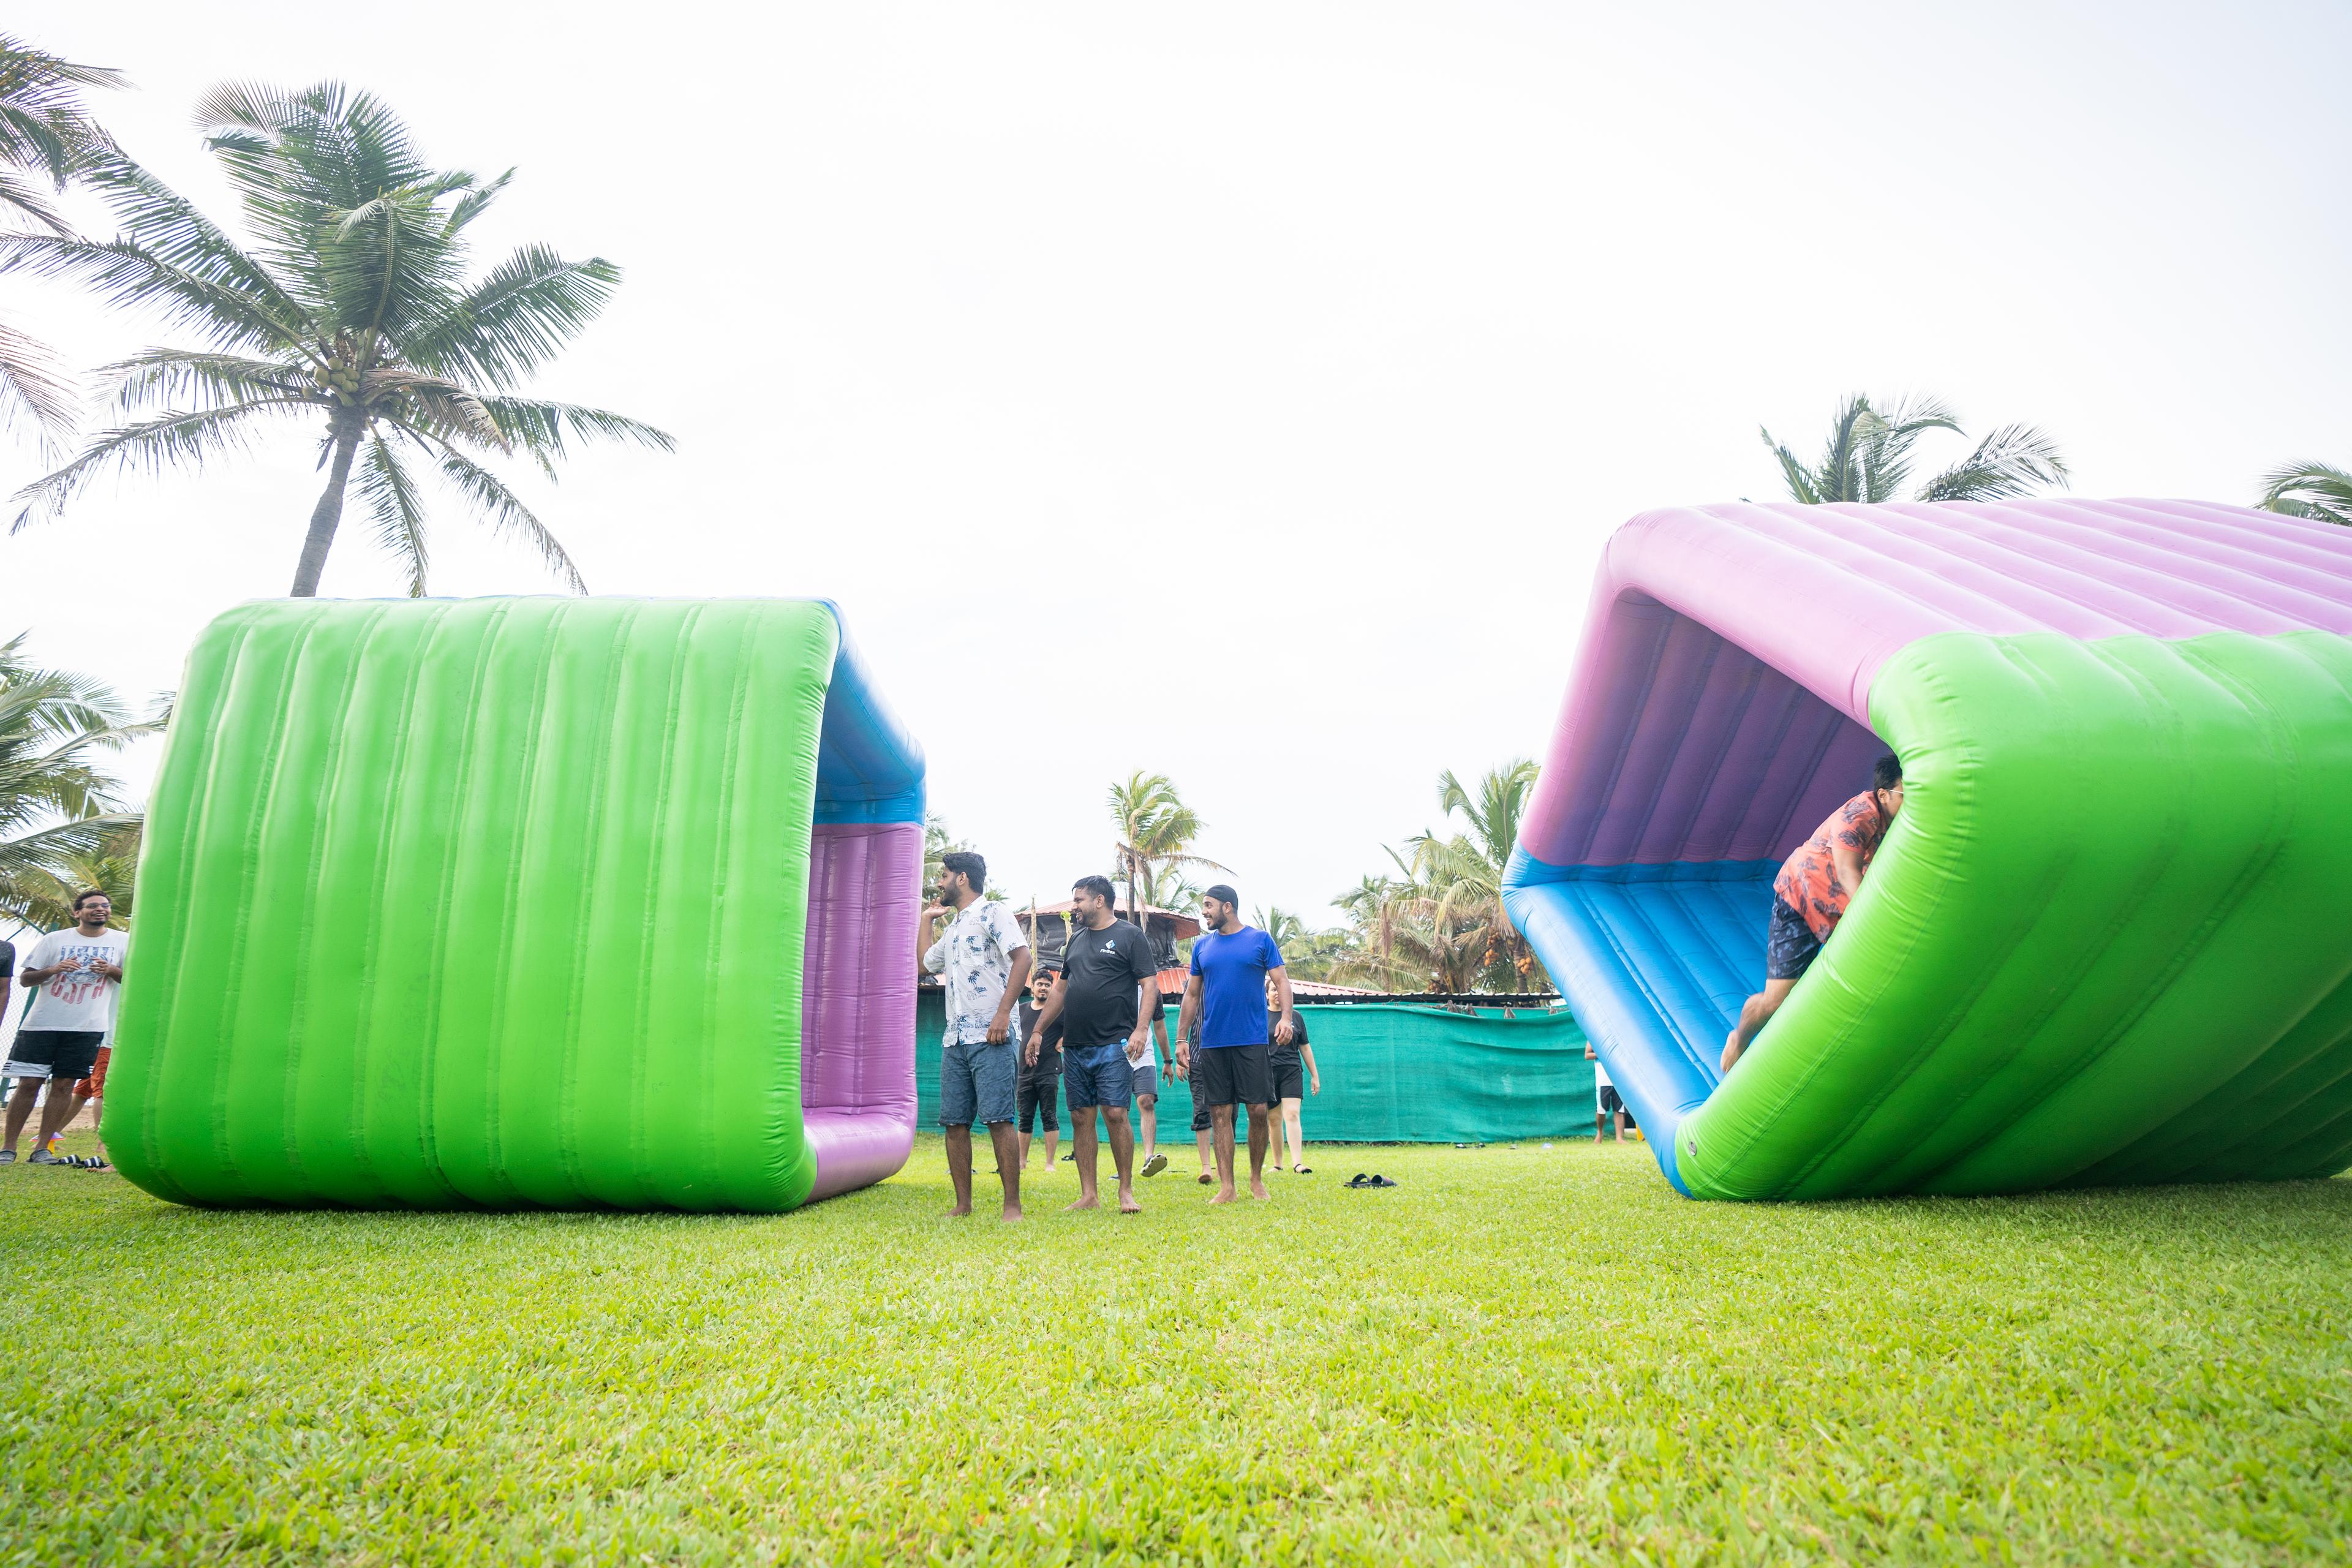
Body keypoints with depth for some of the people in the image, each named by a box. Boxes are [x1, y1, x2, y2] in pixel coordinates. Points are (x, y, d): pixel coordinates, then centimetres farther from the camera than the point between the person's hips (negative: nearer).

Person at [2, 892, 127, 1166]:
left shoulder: (123, 941, 6)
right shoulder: (54, 940, 5)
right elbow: (25, 978, 6)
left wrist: (112, 971, -13)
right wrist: (53, 970, -14)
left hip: (87, 1027, 0)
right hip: (41, 1023, 0)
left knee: (64, 1085, 1)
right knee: (28, 1084, 0)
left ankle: (41, 1150, 8)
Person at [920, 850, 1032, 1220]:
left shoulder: (992, 912, -1)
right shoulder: (952, 929, 25)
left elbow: (1022, 956, -14)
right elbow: (927, 961, 42)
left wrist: (1004, 1012, -20)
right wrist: (927, 918, 36)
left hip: (990, 1037, -8)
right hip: (954, 1039, 8)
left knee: (999, 1120, -10)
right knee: (955, 1123, 6)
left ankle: (1012, 1205, -5)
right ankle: (963, 1204, 14)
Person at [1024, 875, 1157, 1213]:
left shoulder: (1129, 936, -1)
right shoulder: (1076, 939, 19)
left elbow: (1149, 983, -6)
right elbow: (1061, 989, 24)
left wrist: (1141, 1029, -18)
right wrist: (1038, 1030, 19)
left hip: (1113, 1046, -6)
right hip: (1075, 1046, 6)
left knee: (1115, 1114, -9)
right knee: (1081, 1117, 5)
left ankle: (1126, 1191, 2)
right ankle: (1088, 1195, 12)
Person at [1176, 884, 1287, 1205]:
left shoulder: (1260, 940, 3)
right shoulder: (1202, 945, 12)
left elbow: (1281, 981, 0)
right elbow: (1192, 994, 16)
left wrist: (1286, 1017, -18)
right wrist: (1181, 1038, 11)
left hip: (1252, 1040, -3)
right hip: (1212, 1042, 3)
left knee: (1258, 1111, -2)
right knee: (1220, 1113, 3)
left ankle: (1257, 1179, 17)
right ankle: (1226, 1187, 9)